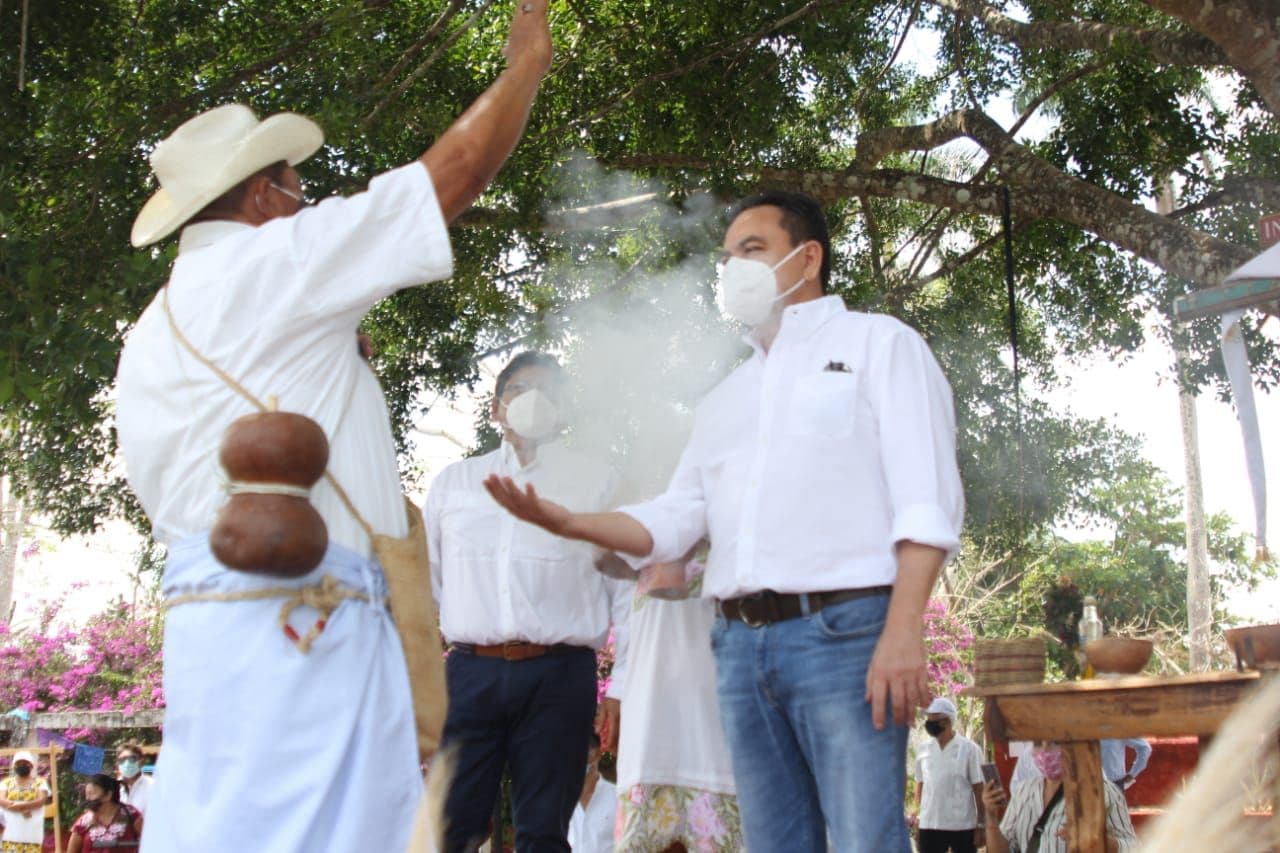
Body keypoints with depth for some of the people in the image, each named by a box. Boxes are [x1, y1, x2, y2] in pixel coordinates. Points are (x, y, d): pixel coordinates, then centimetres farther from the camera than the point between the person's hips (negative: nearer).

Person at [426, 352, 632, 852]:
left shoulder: (596, 484, 9)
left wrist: (624, 685, -1)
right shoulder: (454, 482, 16)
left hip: (559, 675, -1)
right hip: (470, 672, 1)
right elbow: (424, 582, 17)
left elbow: (627, 590, 6)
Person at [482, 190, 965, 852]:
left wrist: (903, 632, -18)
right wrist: (567, 522, 3)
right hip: (740, 642, 6)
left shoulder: (878, 343, 6)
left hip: (843, 631, -6)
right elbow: (673, 520, 20)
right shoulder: (726, 396, 25)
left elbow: (925, 500, -6)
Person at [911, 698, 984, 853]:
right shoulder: (924, 751, 7)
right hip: (930, 825, 3)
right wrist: (917, 814, 6)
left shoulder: (969, 749, -5)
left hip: (962, 826, -3)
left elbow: (980, 790, -5)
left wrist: (981, 826, -7)